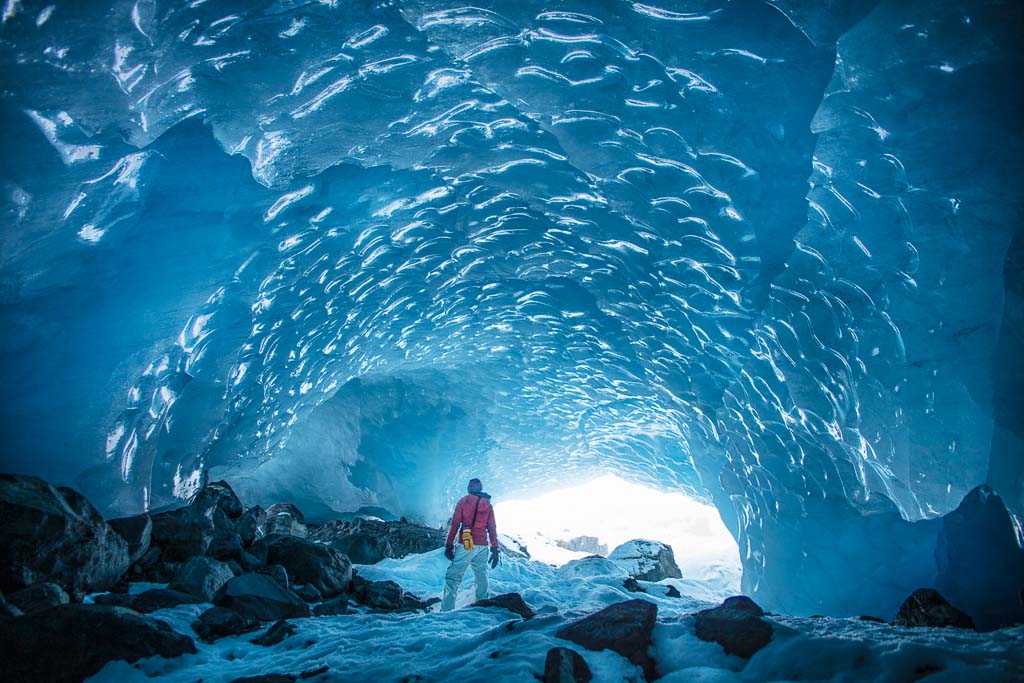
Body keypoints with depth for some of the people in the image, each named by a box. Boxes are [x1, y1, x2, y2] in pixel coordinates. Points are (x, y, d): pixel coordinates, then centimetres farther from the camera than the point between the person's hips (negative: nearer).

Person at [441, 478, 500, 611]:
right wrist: (495, 550, 10)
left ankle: (447, 611, -17)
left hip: (465, 545, -4)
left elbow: (455, 524, -2)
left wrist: (449, 545, 0)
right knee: (481, 578, 12)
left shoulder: (463, 501, 4)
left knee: (453, 577, -6)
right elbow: (492, 528, 9)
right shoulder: (488, 504, 12)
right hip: (482, 546, 4)